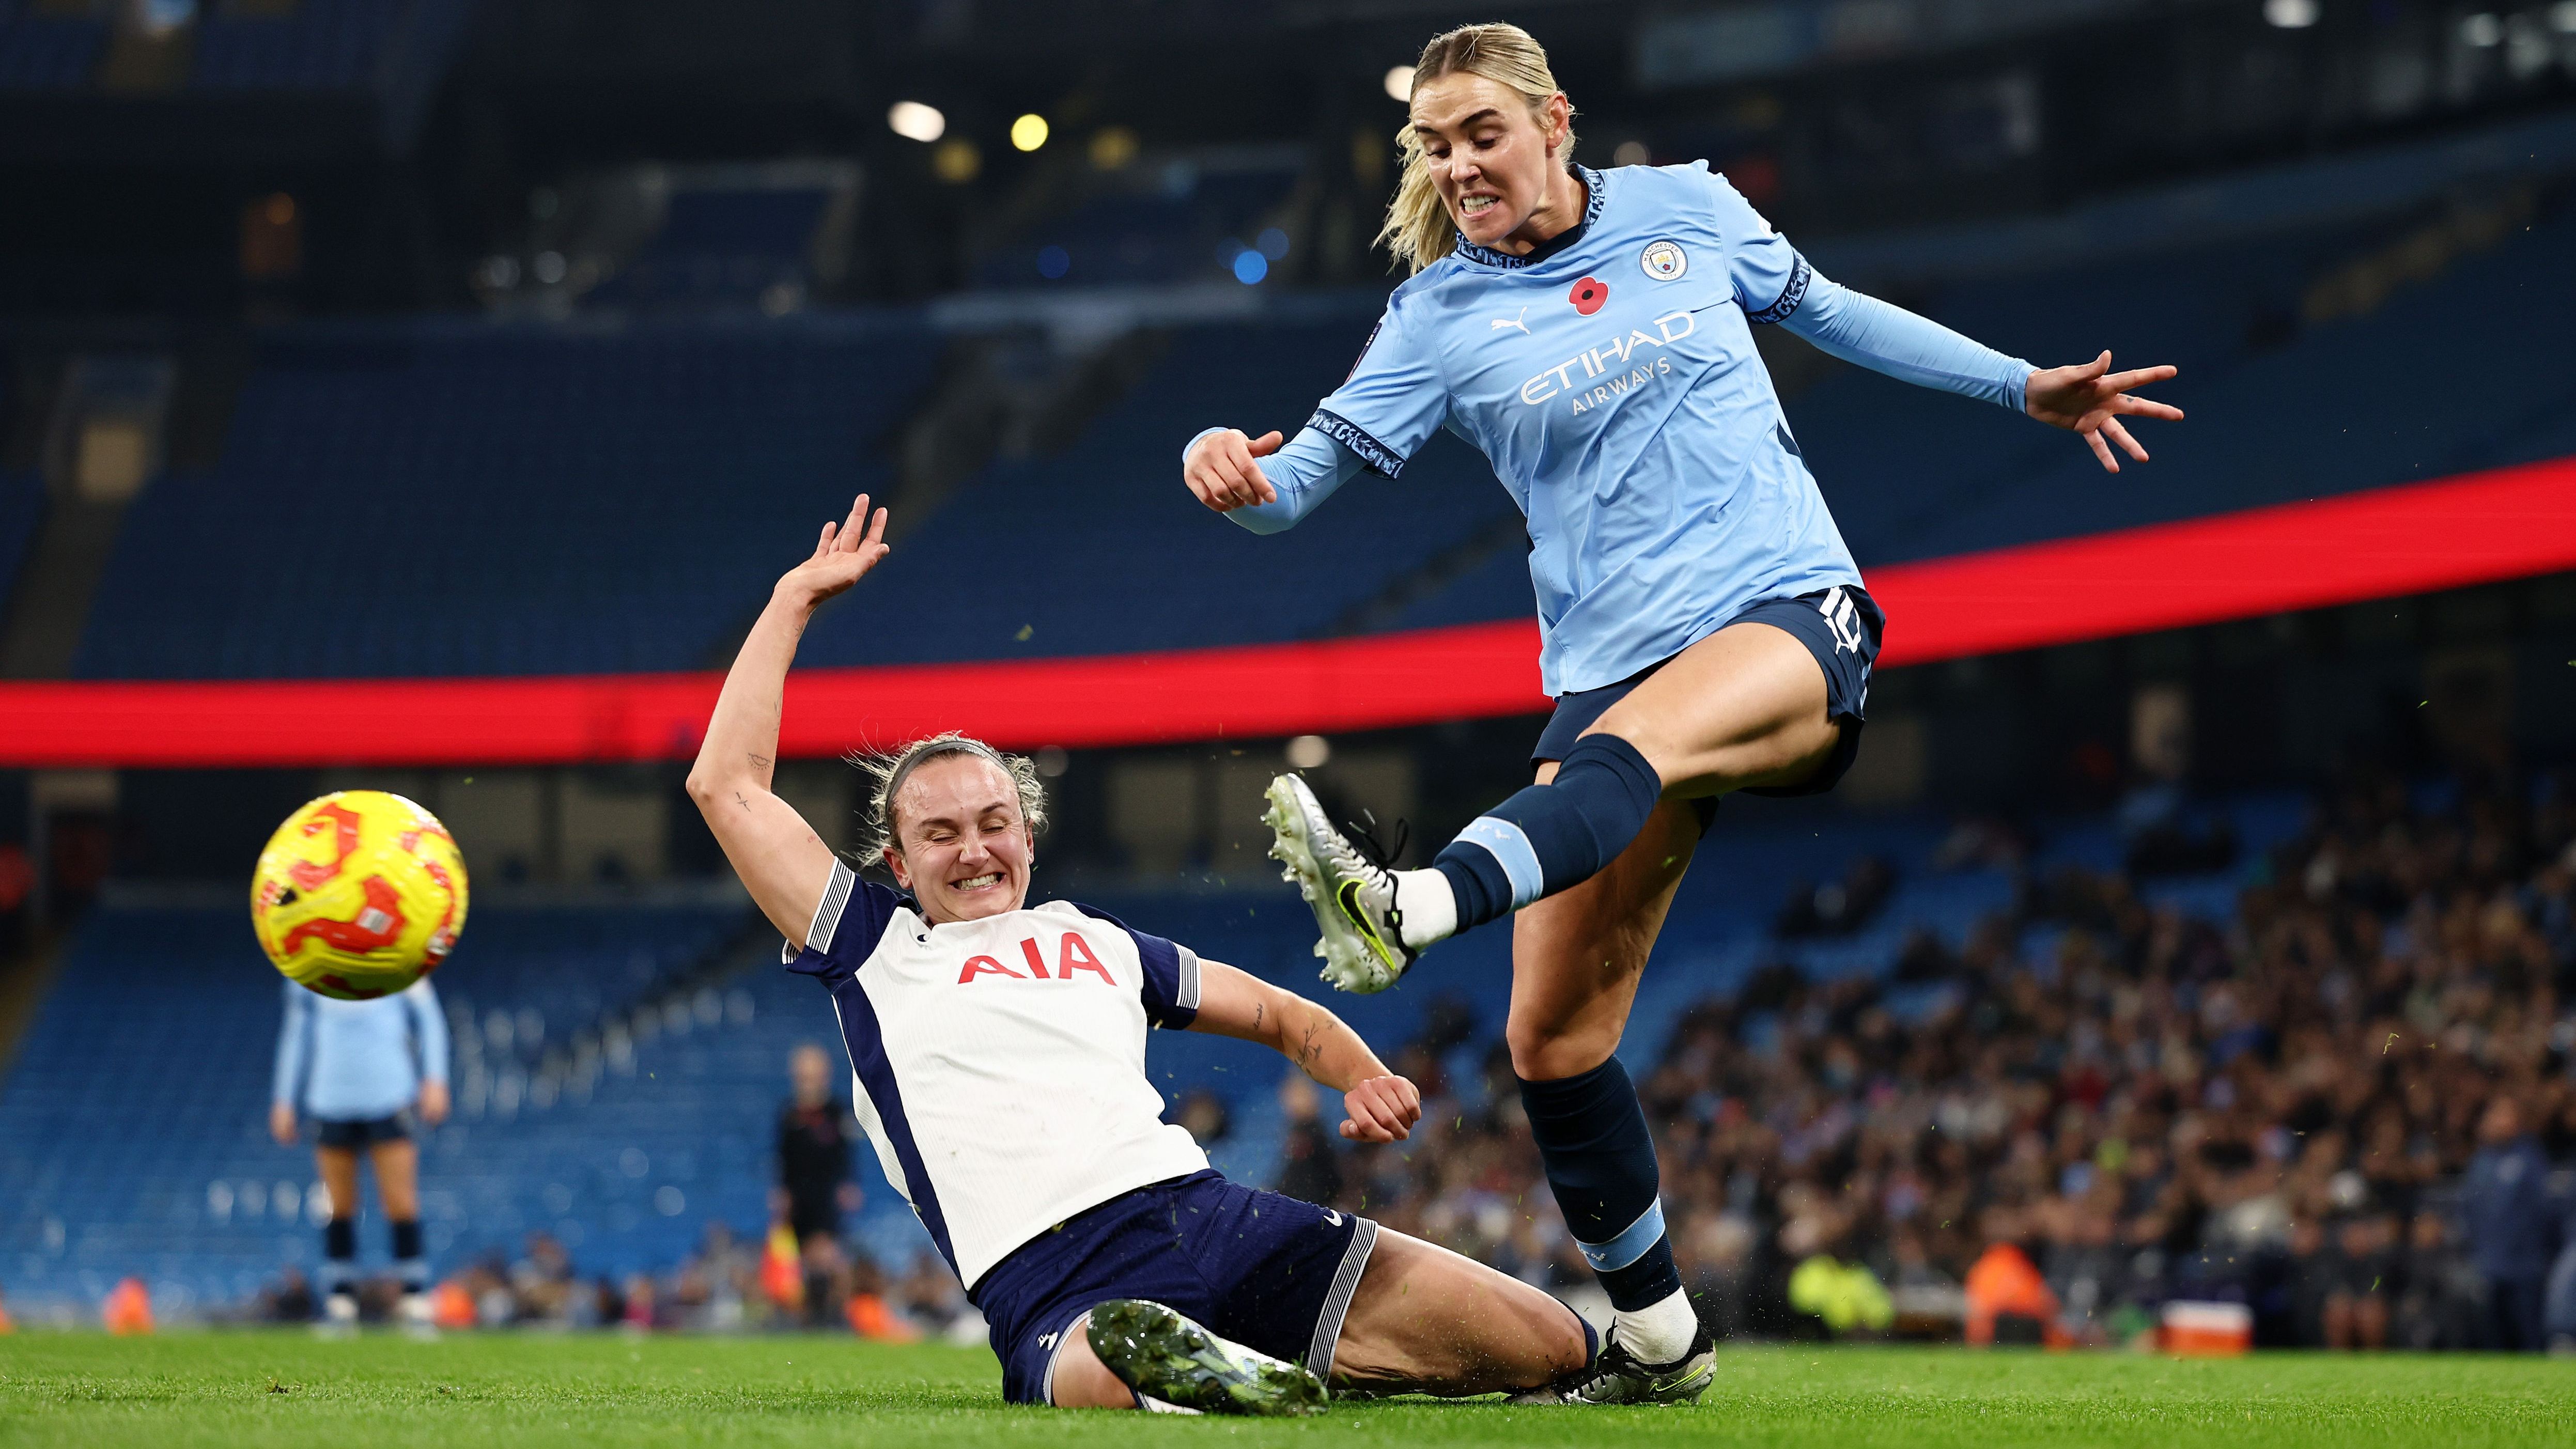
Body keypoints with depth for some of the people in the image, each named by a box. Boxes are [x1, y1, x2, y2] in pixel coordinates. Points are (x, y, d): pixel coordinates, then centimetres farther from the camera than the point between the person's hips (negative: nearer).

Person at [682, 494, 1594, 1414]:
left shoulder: (1099, 943, 29)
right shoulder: (875, 954, 19)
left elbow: (1281, 1015, 38)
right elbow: (727, 786, 14)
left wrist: (1365, 1081, 14)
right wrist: (796, 597, 21)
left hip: (1215, 1215, 6)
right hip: (1055, 1287, -6)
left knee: (1550, 1347, -8)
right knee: (1118, 1383, -49)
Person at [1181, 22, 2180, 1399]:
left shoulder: (1685, 208, 7)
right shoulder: (1440, 314, 4)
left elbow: (1825, 309, 23)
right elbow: (1316, 465, -5)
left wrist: (2025, 385, 24)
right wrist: (1238, 476, -29)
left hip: (1791, 617, -2)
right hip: (1609, 663, 2)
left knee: (1634, 741, -38)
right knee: (1553, 1035, -6)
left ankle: (1413, 908, -64)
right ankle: (1654, 1333, 11)